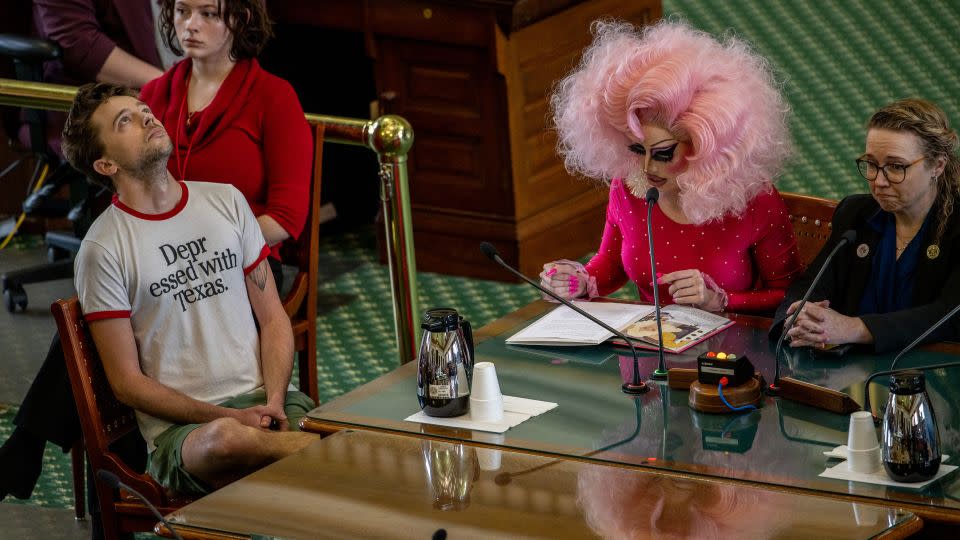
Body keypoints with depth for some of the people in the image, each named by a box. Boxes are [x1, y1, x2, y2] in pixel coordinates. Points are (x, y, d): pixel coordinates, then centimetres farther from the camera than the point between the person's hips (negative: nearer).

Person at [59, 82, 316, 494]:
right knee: (227, 439, -39)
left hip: (265, 398, 3)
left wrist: (274, 401, -4)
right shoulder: (102, 248, -2)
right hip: (180, 428, -3)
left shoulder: (226, 201, 14)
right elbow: (127, 382, -1)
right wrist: (227, 417, -12)